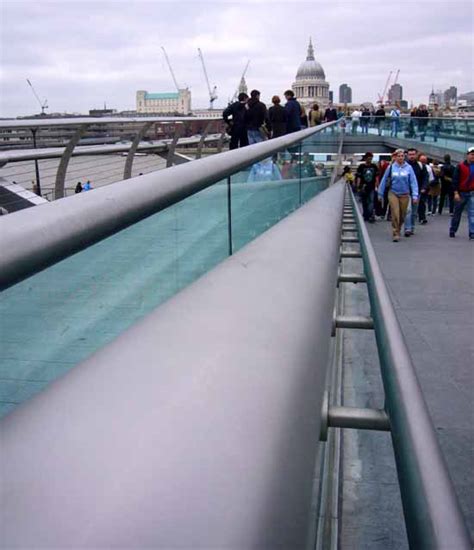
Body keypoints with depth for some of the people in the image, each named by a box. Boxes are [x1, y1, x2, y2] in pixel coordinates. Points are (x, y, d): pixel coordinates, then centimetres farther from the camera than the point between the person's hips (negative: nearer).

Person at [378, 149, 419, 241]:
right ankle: (395, 234, -4)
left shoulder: (408, 168, -1)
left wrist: (415, 195, -11)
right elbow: (384, 180, 5)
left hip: (405, 195, 1)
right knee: (395, 214, -10)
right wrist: (380, 194, 6)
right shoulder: (391, 167, -1)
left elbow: (413, 182, -4)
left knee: (402, 215, 9)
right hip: (393, 193, -1)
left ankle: (397, 229, 32)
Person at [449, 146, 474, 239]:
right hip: (461, 193, -2)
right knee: (457, 213, 9)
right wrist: (456, 193, -13)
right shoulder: (460, 166, -5)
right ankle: (452, 231, 23)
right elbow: (455, 180, -7)